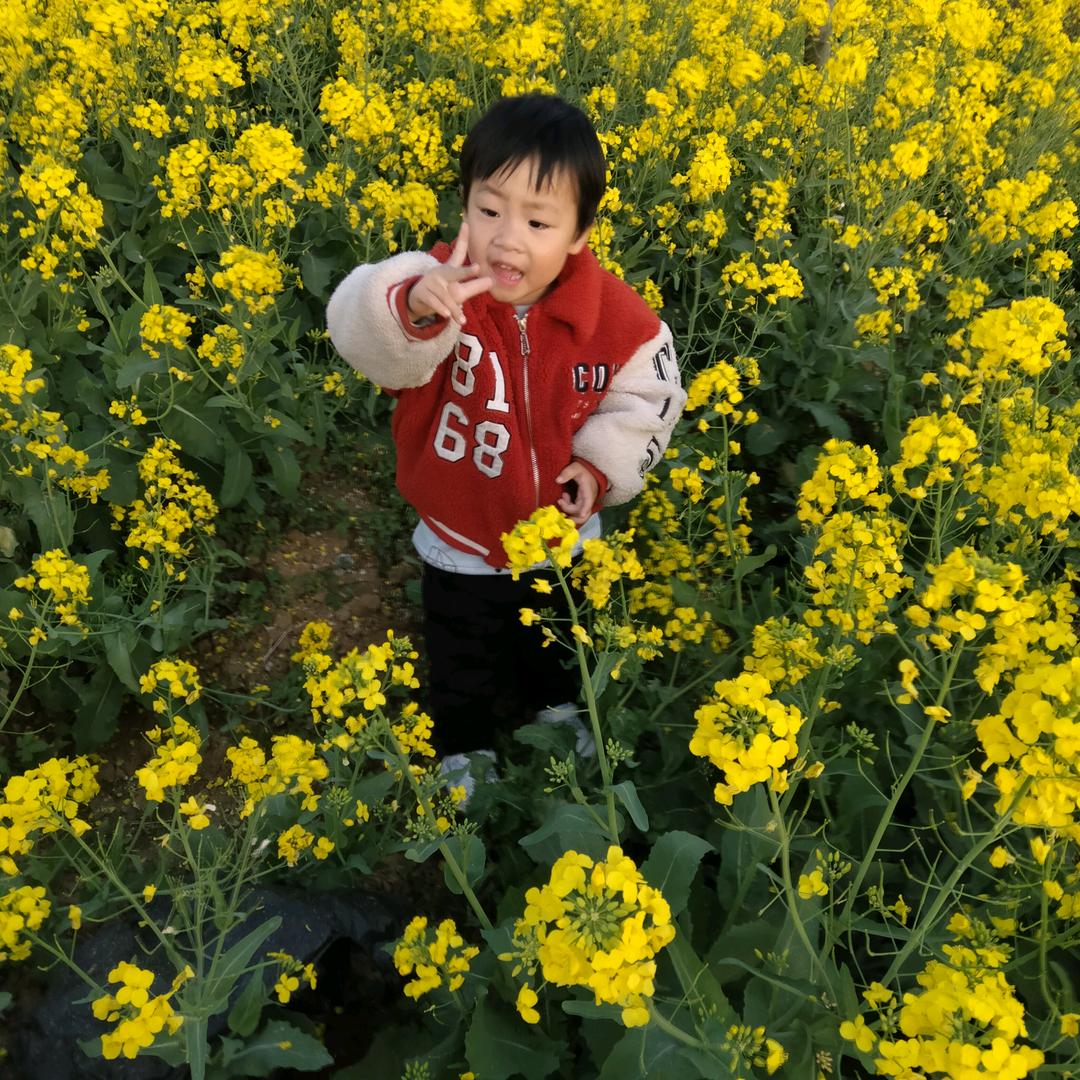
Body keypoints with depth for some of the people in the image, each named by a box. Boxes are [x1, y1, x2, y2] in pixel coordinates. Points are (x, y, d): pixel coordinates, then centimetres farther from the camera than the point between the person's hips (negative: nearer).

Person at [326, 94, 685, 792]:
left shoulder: (616, 316, -21)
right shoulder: (438, 285, -28)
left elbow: (650, 399, -4)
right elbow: (364, 335, -48)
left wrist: (601, 463, -17)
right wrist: (413, 307, -68)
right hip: (460, 543, -2)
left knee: (555, 648, 32)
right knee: (461, 664, 25)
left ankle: (559, 713, 65)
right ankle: (465, 749, 55)